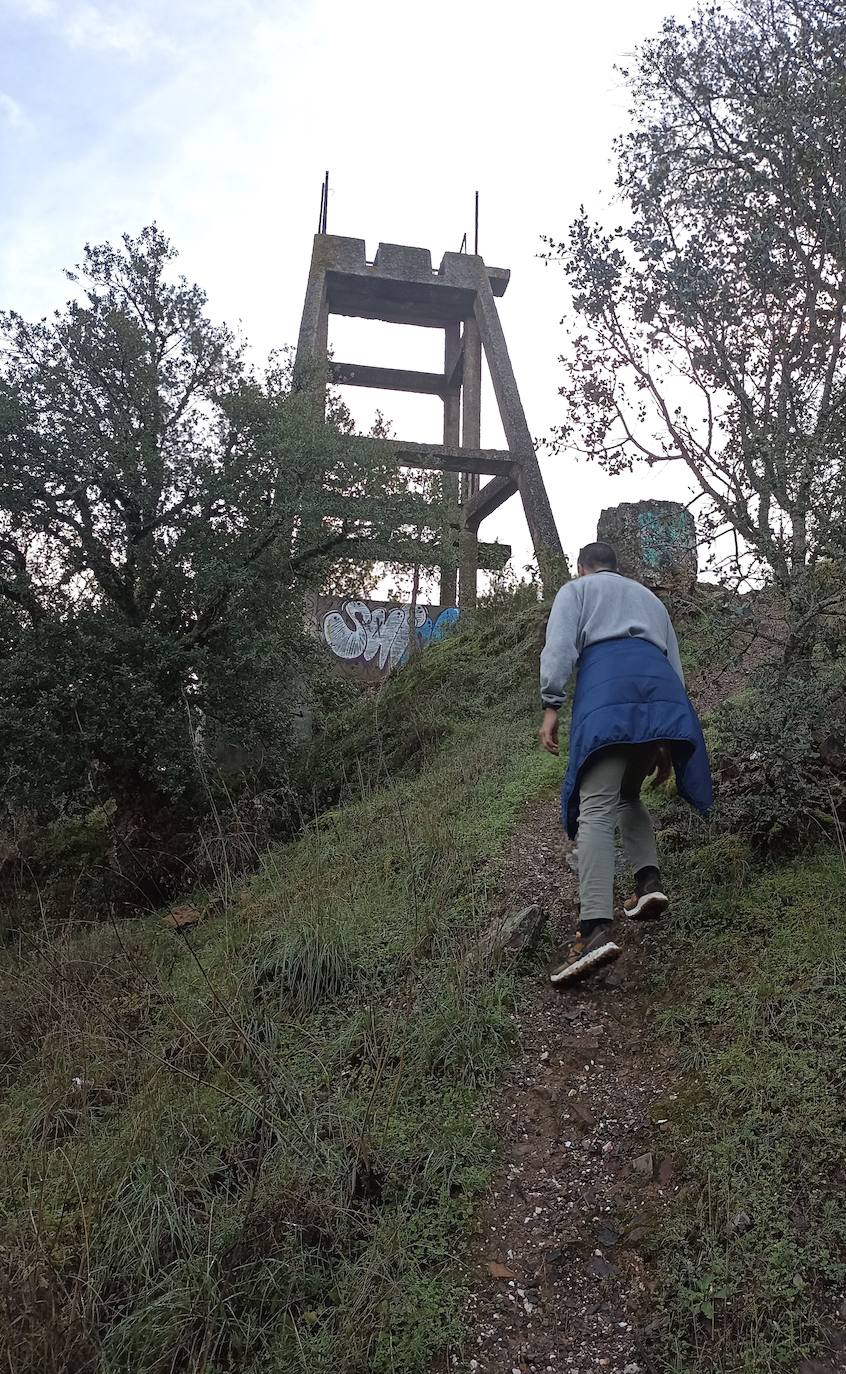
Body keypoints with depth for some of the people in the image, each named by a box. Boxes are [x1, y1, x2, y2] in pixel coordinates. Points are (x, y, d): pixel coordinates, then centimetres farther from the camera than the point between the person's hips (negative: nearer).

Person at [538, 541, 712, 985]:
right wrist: (666, 742, 31)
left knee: (596, 808, -14)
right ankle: (649, 880, -1)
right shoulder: (649, 598, 38)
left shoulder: (575, 590, 23)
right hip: (661, 685, 5)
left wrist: (550, 706, -5)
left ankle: (596, 928, -28)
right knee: (626, 794, 22)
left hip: (607, 685, -5)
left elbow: (560, 645, 3)